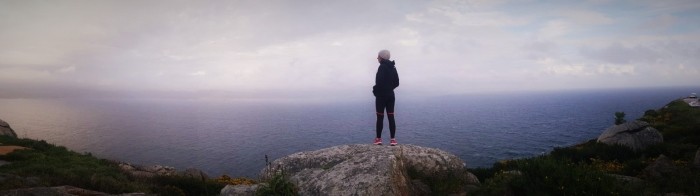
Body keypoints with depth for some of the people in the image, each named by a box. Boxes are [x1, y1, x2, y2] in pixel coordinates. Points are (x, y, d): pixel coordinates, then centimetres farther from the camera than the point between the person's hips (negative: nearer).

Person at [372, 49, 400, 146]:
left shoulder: (382, 67, -13)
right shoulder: (393, 67, 10)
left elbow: (380, 82, -21)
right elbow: (396, 83, 12)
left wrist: (375, 90, -5)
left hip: (381, 95, -6)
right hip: (391, 95, 6)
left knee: (380, 117, 2)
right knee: (391, 117, 5)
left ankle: (378, 138, 7)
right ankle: (393, 139, 4)